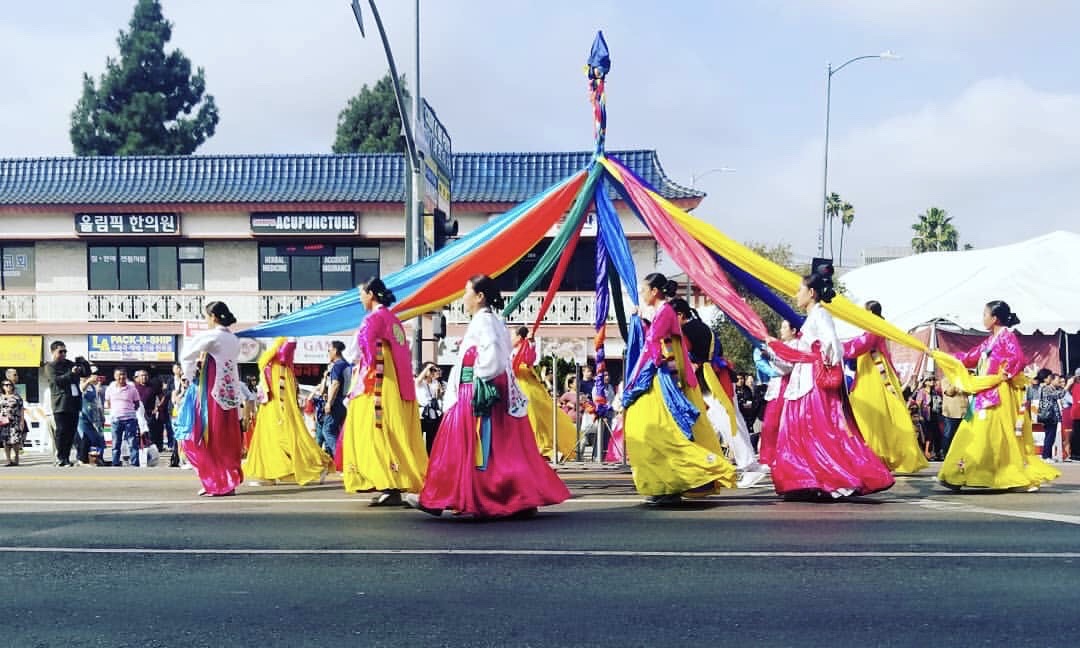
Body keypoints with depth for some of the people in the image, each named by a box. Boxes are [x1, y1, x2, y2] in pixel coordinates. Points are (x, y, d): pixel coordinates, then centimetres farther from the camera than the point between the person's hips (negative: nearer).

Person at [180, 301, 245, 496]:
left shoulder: (211, 336, -9)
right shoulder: (234, 340, 12)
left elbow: (186, 355, -6)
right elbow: (228, 363, 13)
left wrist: (189, 377, 7)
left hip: (212, 394, -7)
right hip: (231, 394, 7)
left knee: (209, 438, 1)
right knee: (228, 440, 10)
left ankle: (216, 483, -1)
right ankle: (230, 481, 13)